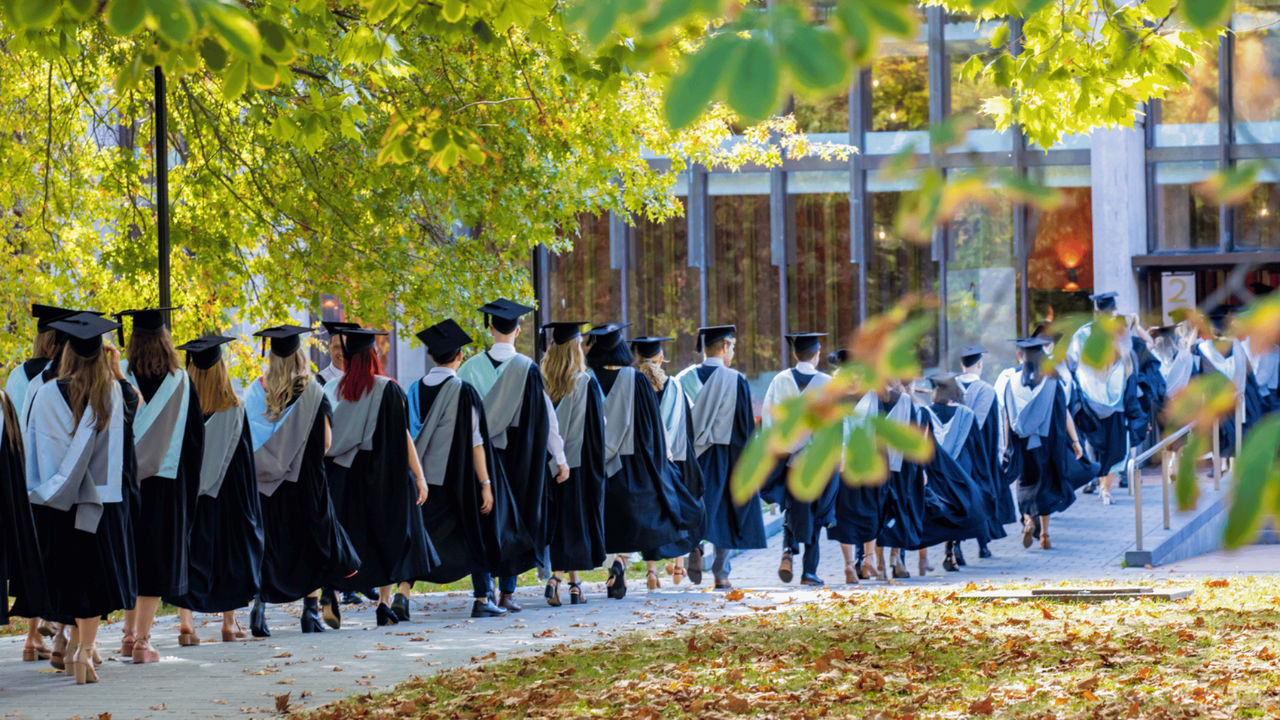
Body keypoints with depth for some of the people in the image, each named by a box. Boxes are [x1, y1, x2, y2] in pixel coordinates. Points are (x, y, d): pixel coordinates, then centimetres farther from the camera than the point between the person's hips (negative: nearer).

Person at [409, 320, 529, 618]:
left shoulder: (415, 390, 2)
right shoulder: (463, 392, -12)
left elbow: (411, 437, 7)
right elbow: (475, 442, -14)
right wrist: (485, 484, -10)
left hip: (422, 480, 4)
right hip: (457, 479, -4)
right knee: (476, 536, 9)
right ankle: (482, 600, 11)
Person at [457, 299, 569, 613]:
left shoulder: (472, 367, -2)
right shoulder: (527, 369, -7)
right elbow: (546, 416, -5)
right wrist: (559, 458, 1)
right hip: (518, 457, -1)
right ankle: (507, 592, 3)